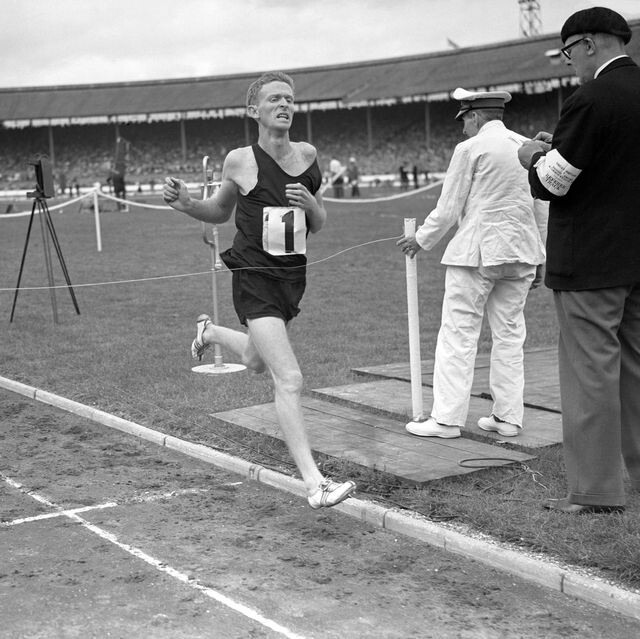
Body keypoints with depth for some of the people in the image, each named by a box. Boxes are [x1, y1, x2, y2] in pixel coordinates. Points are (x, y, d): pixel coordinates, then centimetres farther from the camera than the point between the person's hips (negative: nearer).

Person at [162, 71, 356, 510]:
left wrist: (311, 203, -11)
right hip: (256, 279, -6)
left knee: (257, 361, 28)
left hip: (293, 276, 6)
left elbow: (318, 225, 11)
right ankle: (315, 484, -14)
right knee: (290, 380, -15)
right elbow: (220, 212, 11)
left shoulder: (307, 155, 3)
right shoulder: (240, 161, -7)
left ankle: (211, 332, 59)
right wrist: (187, 204, -8)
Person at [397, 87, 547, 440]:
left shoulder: (471, 149, -7)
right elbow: (541, 210, 14)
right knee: (510, 334, 11)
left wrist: (421, 240, 10)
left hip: (477, 252, -6)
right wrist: (539, 260, 22)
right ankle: (508, 416, 14)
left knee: (458, 334, -1)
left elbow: (448, 209, -6)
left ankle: (447, 417, 1)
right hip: (520, 252, 6)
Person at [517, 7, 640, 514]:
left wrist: (537, 157, 6)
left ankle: (596, 490, 5)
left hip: (590, 261, -8)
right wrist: (561, 148, 16)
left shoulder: (590, 100, -17)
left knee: (590, 372, -1)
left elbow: (552, 182, -15)